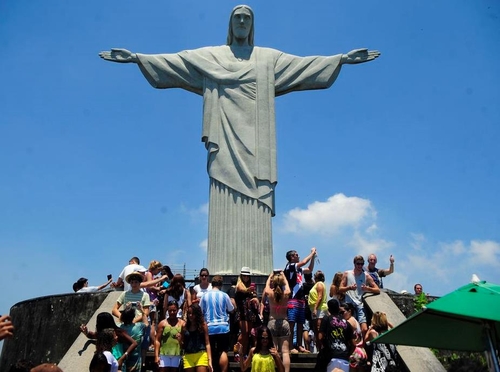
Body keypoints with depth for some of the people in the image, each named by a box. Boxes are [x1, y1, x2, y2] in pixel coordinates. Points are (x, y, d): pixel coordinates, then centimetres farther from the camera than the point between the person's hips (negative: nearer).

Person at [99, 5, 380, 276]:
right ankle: (224, 271, -10)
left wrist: (342, 59, 6)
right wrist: (137, 57, 5)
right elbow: (174, 61, 14)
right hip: (226, 137, 0)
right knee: (225, 200, -9)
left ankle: (256, 272, -11)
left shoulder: (270, 58, 20)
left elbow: (304, 64, 13)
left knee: (254, 198, -9)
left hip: (254, 138, 0)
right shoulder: (210, 56, 19)